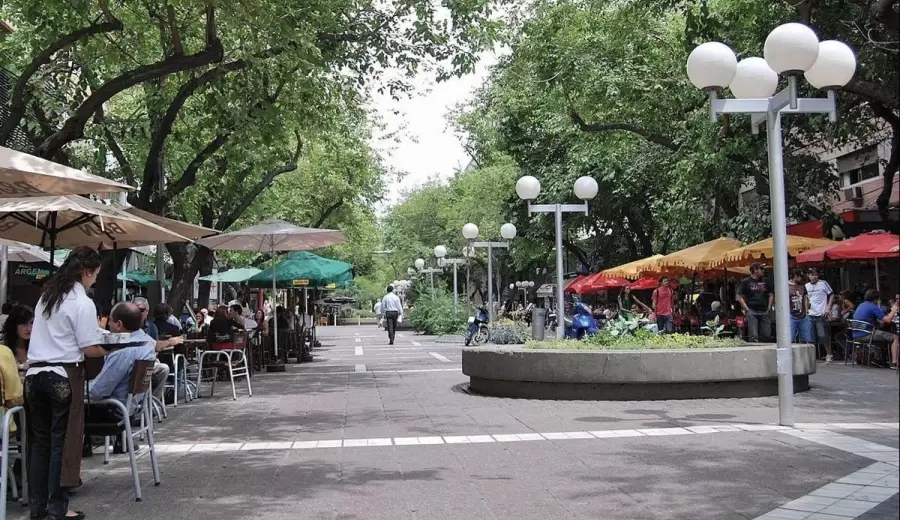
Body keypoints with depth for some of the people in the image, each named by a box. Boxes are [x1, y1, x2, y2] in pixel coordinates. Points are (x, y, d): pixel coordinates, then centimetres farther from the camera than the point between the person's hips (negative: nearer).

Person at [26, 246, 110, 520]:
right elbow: (89, 348, -12)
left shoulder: (46, 296, 13)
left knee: (39, 440, 12)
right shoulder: (82, 303, -10)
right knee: (61, 442, 1)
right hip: (63, 376, -7)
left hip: (35, 373, 7)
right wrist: (108, 352, 7)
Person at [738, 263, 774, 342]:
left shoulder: (766, 282, 16)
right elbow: (740, 297, 3)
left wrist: (769, 308, 8)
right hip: (751, 312, -4)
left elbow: (771, 295, 21)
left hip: (764, 312, 4)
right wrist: (747, 310, -7)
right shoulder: (746, 282, 4)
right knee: (753, 336, -11)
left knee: (766, 335, 1)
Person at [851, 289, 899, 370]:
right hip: (866, 335, -9)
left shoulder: (861, 306, 19)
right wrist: (894, 310, 5)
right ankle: (894, 363, -8)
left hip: (856, 335, 9)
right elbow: (887, 320, -10)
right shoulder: (873, 307, -8)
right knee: (894, 338, 0)